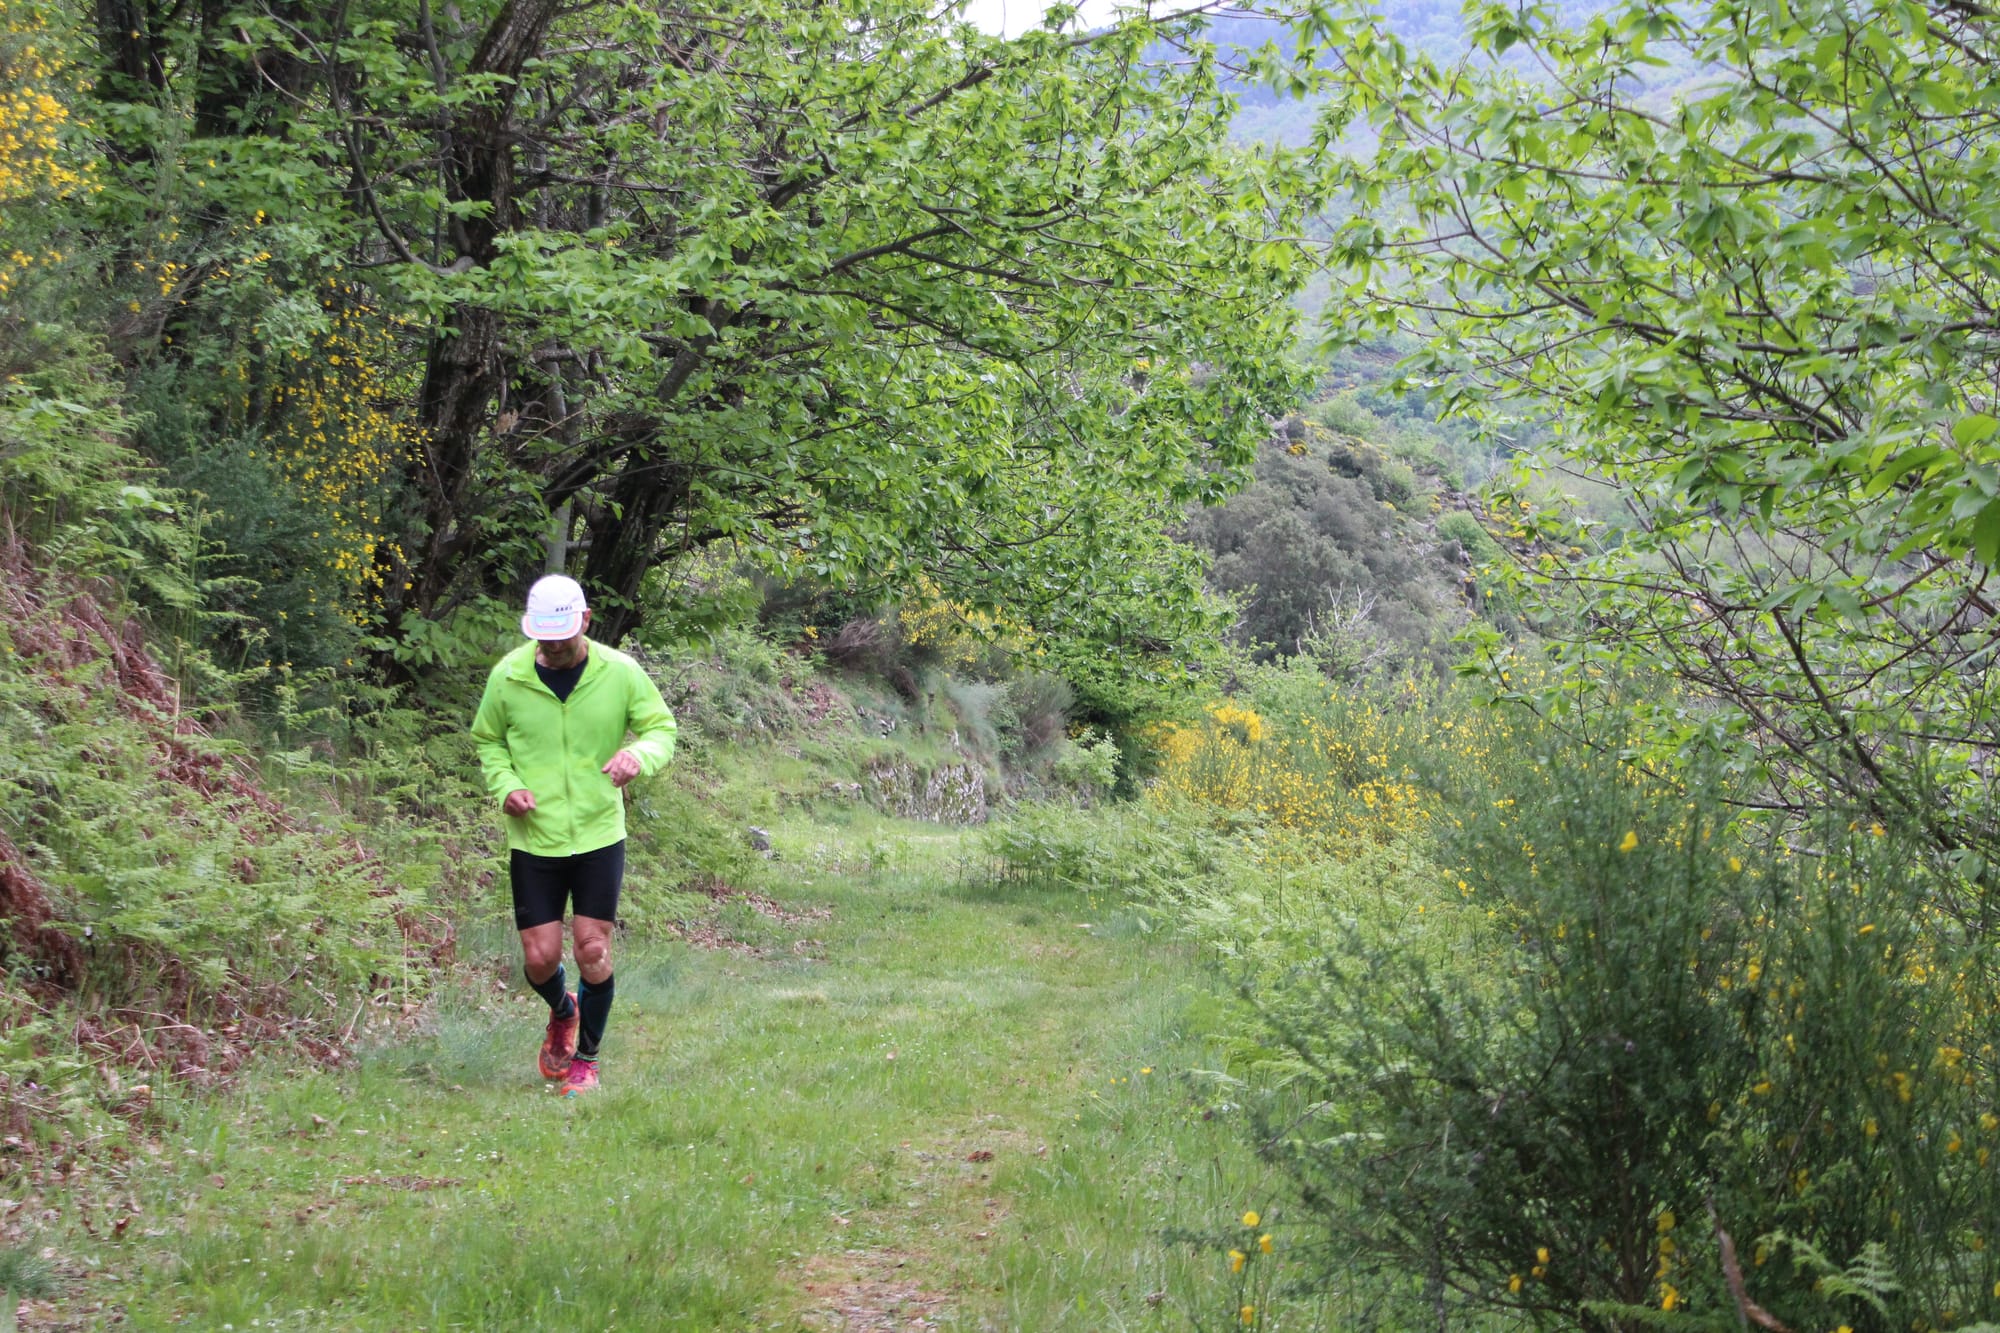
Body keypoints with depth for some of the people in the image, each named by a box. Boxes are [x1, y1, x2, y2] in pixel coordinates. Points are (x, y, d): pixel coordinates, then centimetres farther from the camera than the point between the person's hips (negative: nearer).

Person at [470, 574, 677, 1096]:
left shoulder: (621, 672, -7)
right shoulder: (508, 675, -5)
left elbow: (663, 729, 0)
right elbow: (487, 740, 10)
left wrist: (639, 753, -24)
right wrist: (505, 786, -10)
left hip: (599, 836, -1)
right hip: (533, 839, 1)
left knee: (593, 953, -3)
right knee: (540, 959, 1)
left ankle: (585, 1058, 20)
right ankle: (562, 1012, 38)